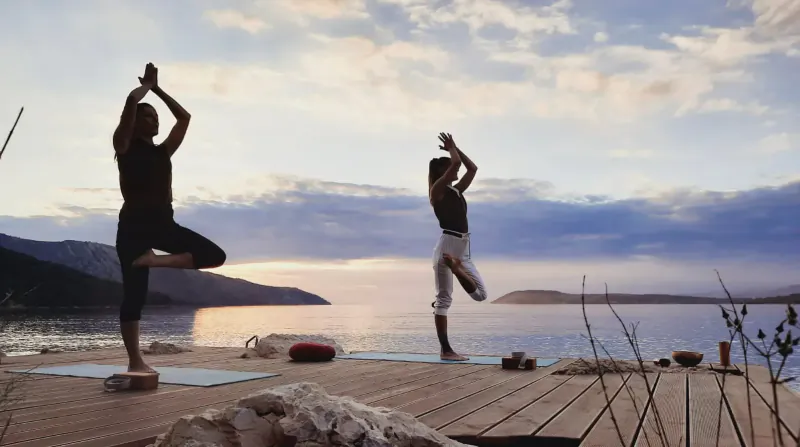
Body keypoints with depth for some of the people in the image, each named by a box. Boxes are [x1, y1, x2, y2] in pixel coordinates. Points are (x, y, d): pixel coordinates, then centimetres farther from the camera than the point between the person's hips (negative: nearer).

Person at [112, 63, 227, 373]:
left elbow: (184, 117, 22)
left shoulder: (163, 151, 17)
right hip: (134, 225, -6)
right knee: (134, 294, -5)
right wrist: (147, 84, 9)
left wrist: (157, 88, 25)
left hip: (163, 224, 6)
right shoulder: (125, 147, 1)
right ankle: (135, 361, 4)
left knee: (215, 255, -10)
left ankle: (154, 260, -11)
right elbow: (132, 101, -11)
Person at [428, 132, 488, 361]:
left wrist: (455, 147, 20)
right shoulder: (437, 190, -4)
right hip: (447, 244, -8)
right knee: (444, 299, -3)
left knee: (481, 293, 1)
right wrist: (451, 147, 4)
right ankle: (446, 350, 0)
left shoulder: (456, 190, 18)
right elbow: (457, 163, -14)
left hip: (463, 248, 8)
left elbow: (472, 168, 21)